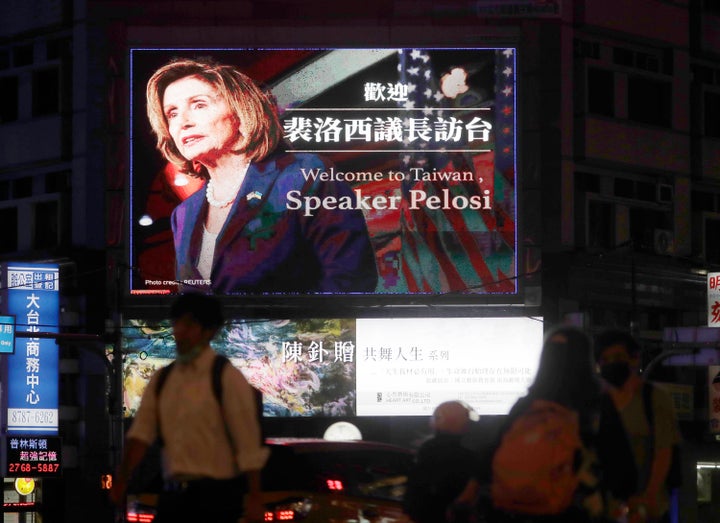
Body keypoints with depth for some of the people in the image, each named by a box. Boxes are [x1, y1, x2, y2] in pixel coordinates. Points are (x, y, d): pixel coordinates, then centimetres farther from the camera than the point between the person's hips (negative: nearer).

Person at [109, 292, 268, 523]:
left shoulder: (227, 378, -5)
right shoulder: (161, 380, 11)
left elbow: (249, 445, -9)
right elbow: (141, 432, 1)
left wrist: (254, 499, -13)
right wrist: (122, 478, -14)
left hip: (214, 496, -5)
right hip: (172, 495, 5)